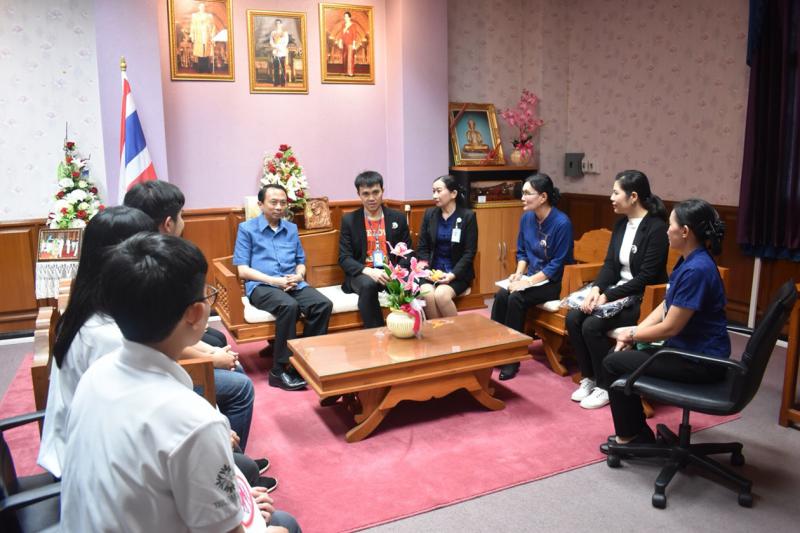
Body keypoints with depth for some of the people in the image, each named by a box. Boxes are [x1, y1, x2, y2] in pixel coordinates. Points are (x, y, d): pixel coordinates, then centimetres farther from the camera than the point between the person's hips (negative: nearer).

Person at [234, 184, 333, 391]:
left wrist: (298, 276, -5)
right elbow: (243, 270, -2)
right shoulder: (247, 229, 5)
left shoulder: (292, 229, 19)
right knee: (289, 306, -36)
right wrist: (274, 280, -15)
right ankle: (280, 370, -25)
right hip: (261, 285, -4)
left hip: (293, 283, 5)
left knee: (323, 304, -25)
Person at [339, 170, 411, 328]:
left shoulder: (398, 218, 10)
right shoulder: (349, 220, 5)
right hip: (362, 274, -1)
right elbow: (344, 258, -1)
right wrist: (368, 271, -19)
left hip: (391, 273, 1)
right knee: (368, 285, -36)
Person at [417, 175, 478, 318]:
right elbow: (422, 247, 8)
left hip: (457, 272, -3)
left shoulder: (468, 216, -3)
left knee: (441, 295, -31)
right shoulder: (429, 214, 7)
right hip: (432, 270, 3)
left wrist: (452, 274, -18)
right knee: (427, 295, -28)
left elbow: (469, 253, -5)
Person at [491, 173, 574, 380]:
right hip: (531, 277, 6)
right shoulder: (526, 218, 2)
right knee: (501, 295, -21)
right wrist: (518, 274, -5)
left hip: (552, 282, -6)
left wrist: (529, 281, -23)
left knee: (516, 298, -29)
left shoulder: (561, 223, -18)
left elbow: (557, 264, -18)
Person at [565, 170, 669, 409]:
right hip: (617, 291, 8)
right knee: (573, 318, -12)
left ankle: (605, 386, -4)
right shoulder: (621, 223, 7)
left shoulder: (656, 228, -17)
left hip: (643, 298, -8)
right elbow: (610, 263, 6)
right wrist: (597, 289, -13)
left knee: (592, 326, -24)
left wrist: (607, 296, -22)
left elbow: (646, 277, -20)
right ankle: (589, 377, 5)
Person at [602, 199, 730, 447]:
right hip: (688, 348, 9)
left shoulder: (696, 270, -26)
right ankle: (634, 431, 21)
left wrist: (633, 335, -7)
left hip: (701, 361, -9)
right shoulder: (689, 261, 6)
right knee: (622, 352, 10)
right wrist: (633, 333, -1)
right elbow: (665, 306, 10)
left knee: (614, 363, -8)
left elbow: (670, 328, -23)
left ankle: (631, 436, 12)